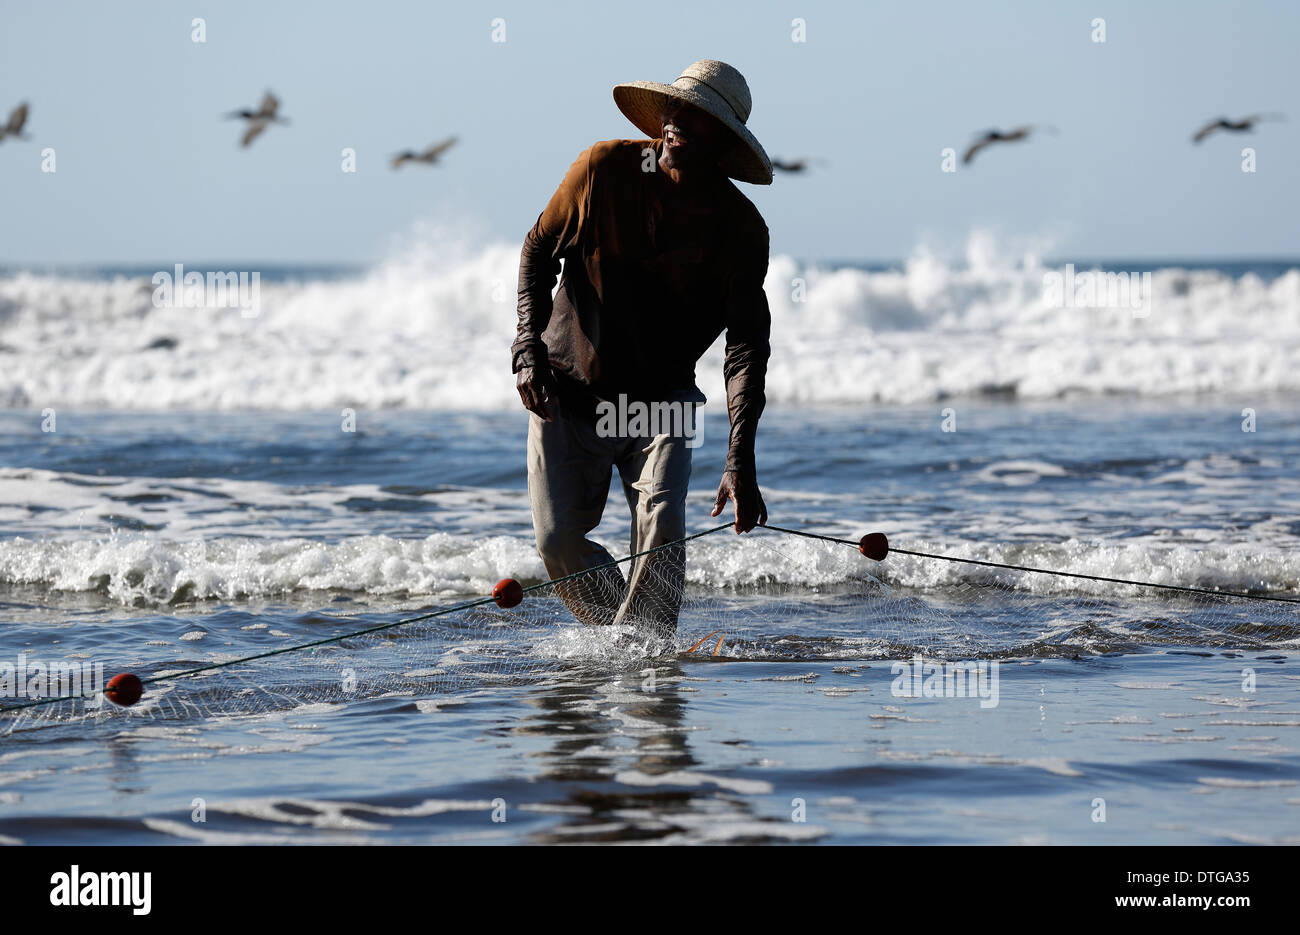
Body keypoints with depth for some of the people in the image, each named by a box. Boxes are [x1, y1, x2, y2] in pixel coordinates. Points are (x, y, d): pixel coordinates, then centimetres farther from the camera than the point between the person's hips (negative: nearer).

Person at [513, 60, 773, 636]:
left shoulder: (741, 229, -14)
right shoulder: (603, 168, -13)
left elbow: (747, 347, -17)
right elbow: (539, 250, 1)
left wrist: (741, 462, -29)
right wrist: (528, 348, -11)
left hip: (661, 398, 0)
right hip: (566, 392, 1)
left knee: (661, 522, -22)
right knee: (558, 540, -5)